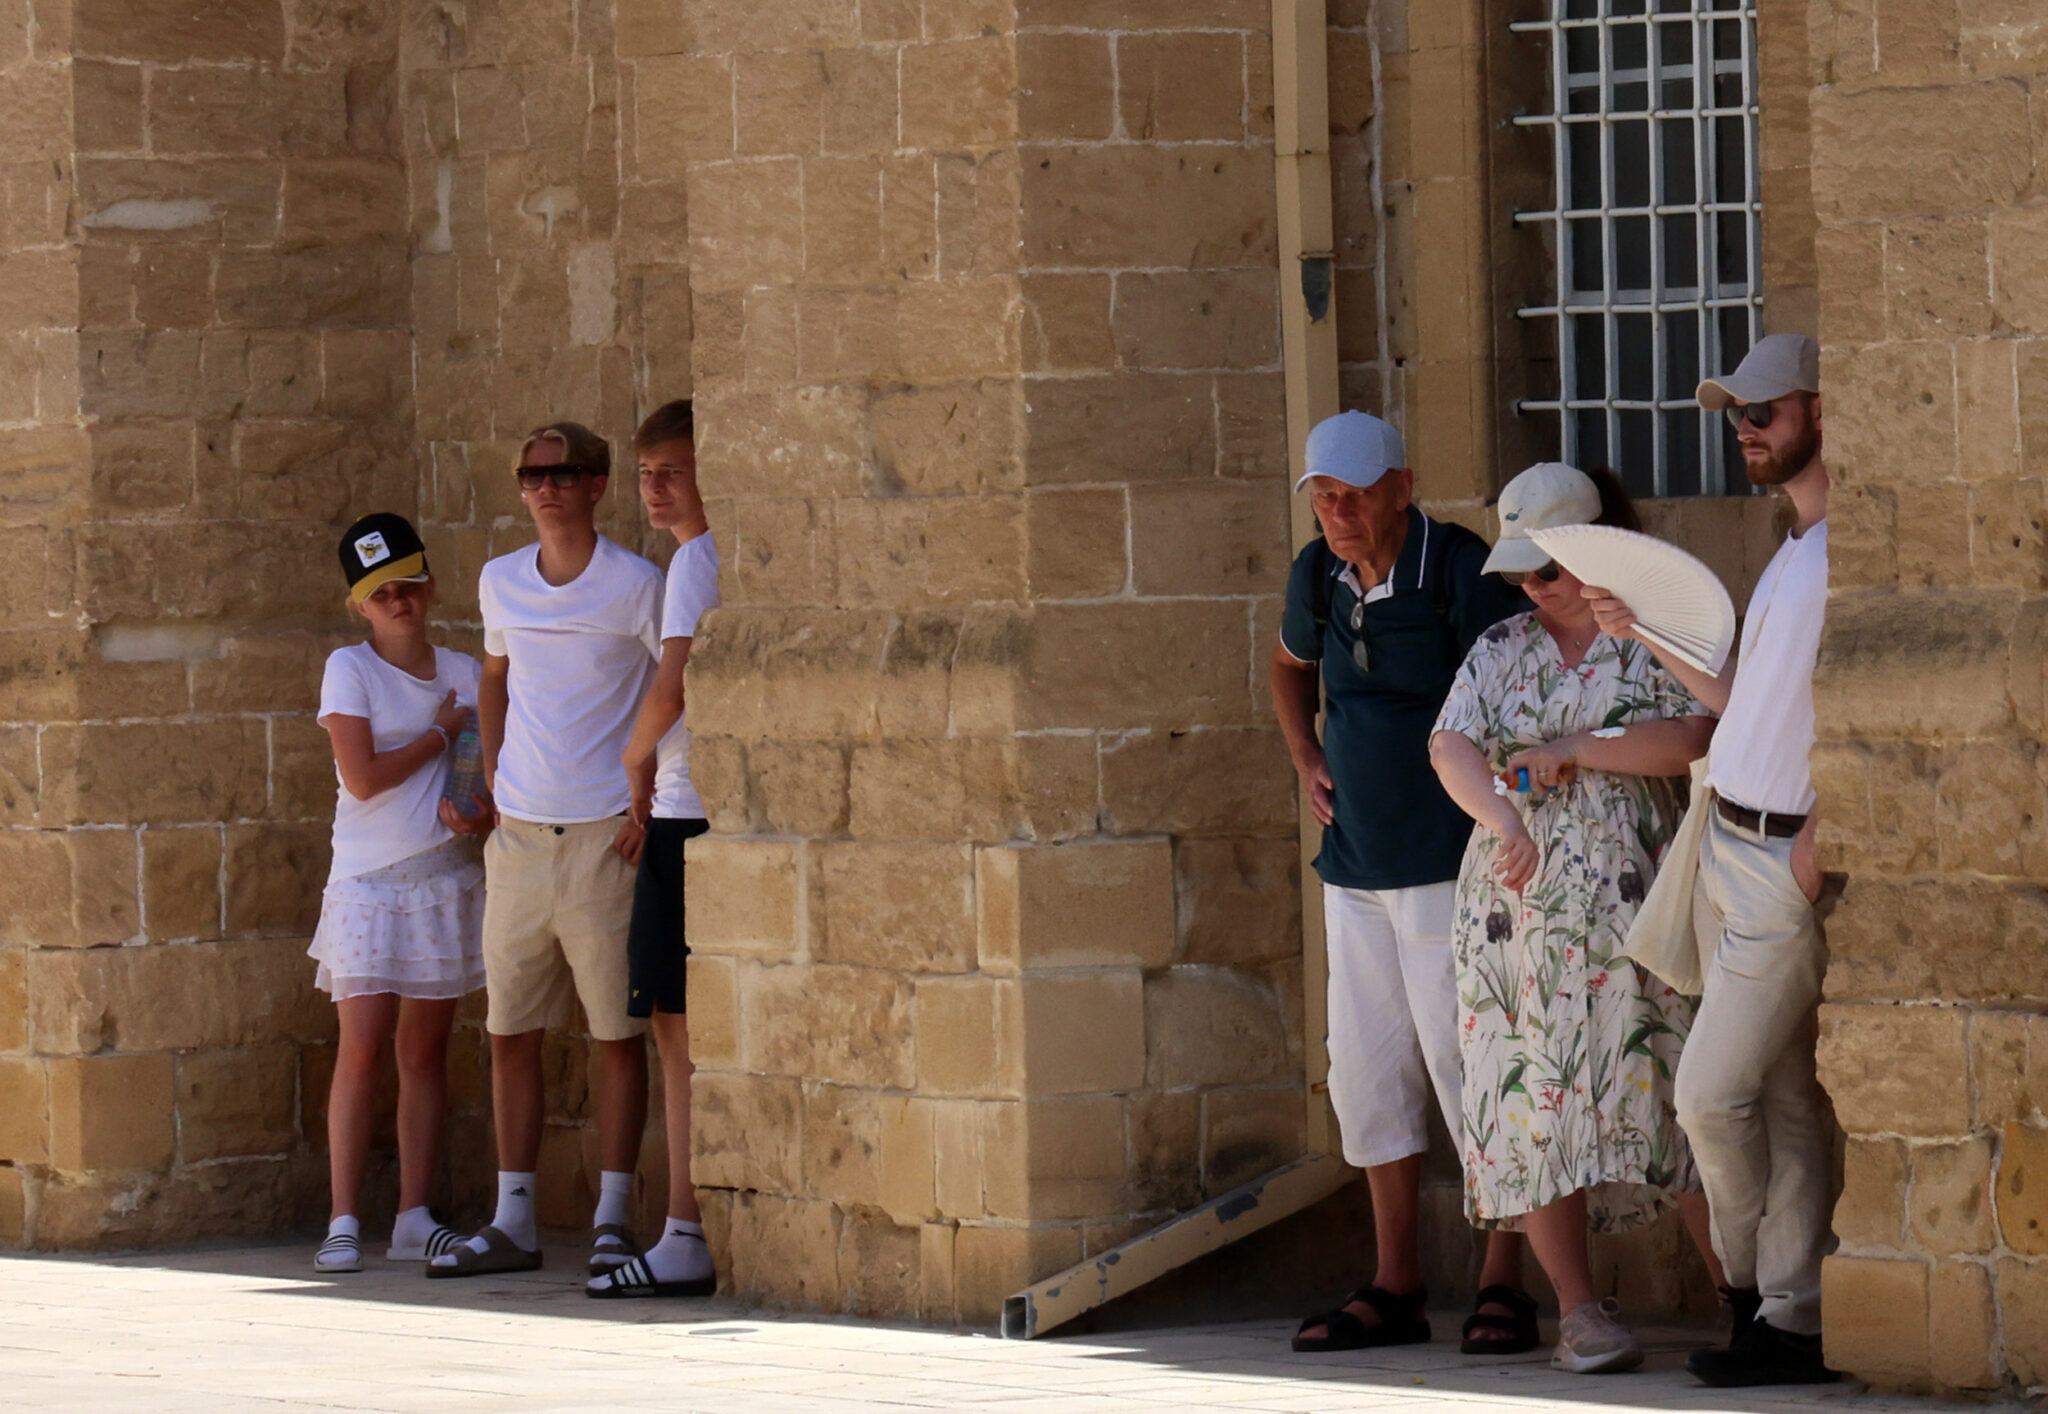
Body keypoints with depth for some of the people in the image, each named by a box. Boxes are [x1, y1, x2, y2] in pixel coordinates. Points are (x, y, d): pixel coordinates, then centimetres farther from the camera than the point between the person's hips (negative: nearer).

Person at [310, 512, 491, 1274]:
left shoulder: (464, 673, 9)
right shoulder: (349, 669, -4)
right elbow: (363, 777, -13)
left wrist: (480, 812, -9)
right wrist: (442, 733, -5)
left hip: (445, 878, 4)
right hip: (368, 881, -4)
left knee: (425, 1050, 6)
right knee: (362, 1048, -10)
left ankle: (414, 1220, 10)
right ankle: (344, 1223, -8)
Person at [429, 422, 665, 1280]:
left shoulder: (633, 586, -6)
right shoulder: (501, 583, 9)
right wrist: (493, 775, 13)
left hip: (606, 835, -5)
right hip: (520, 831, 5)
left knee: (618, 1031, -1)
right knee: (510, 1031, 6)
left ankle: (612, 1220, 4)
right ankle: (512, 1223, 12)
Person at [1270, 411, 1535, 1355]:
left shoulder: (1458, 571, -14)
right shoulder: (1318, 574, 5)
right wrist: (1306, 763, 13)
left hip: (1449, 867, -7)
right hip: (1355, 868, 7)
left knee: (1464, 1062, -7)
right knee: (1366, 1075, 9)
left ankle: (1502, 1289, -1)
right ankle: (1395, 1290, 17)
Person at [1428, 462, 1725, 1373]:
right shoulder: (1500, 650, 14)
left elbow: (1693, 739, -10)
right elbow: (1450, 748, 0)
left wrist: (1574, 751, -11)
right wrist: (1502, 819, -19)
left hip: (1636, 905, -3)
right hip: (1521, 907, 3)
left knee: (1674, 1089, -7)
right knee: (1536, 1098, -2)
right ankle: (1579, 1311, 2)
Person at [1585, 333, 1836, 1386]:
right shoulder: (1794, 555, 17)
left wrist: (1823, 833, -24)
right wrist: (1642, 634, 24)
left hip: (1793, 860, -9)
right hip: (1733, 853, 9)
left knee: (1714, 1092, -8)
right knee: (1785, 1100, 8)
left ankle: (1754, 1289, 5)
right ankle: (1791, 1318, 9)